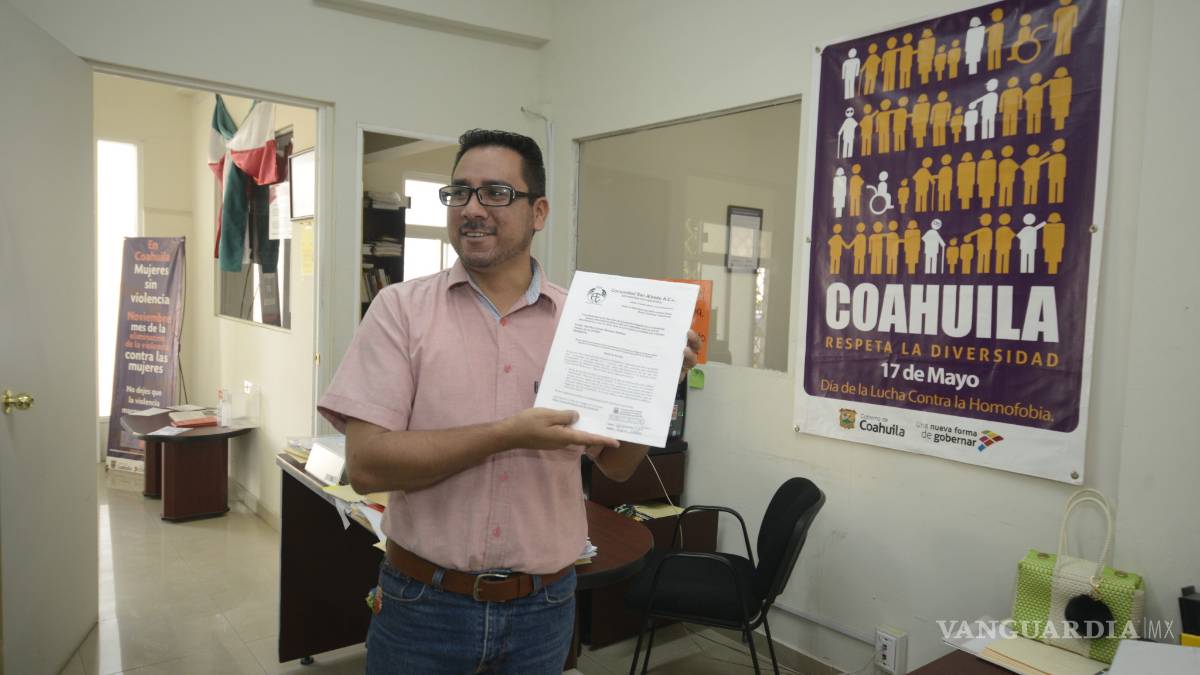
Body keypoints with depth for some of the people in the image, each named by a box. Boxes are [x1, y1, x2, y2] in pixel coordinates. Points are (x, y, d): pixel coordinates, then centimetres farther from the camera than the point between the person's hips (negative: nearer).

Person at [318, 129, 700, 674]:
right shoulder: (401, 308, -8)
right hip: (424, 604, -2)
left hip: (543, 607, 2)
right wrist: (506, 435, -23)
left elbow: (616, 466, 4)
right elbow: (366, 463, -15)